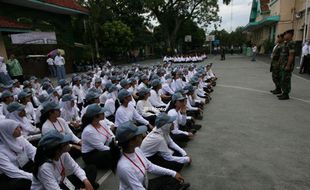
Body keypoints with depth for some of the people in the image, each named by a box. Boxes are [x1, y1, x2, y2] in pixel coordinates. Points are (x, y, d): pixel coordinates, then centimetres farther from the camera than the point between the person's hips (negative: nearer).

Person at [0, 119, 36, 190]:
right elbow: (14, 173, -27)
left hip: (23, 167, 6)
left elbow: (34, 152, -12)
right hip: (7, 179, -6)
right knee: (28, 182, -32)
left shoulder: (19, 138, -8)